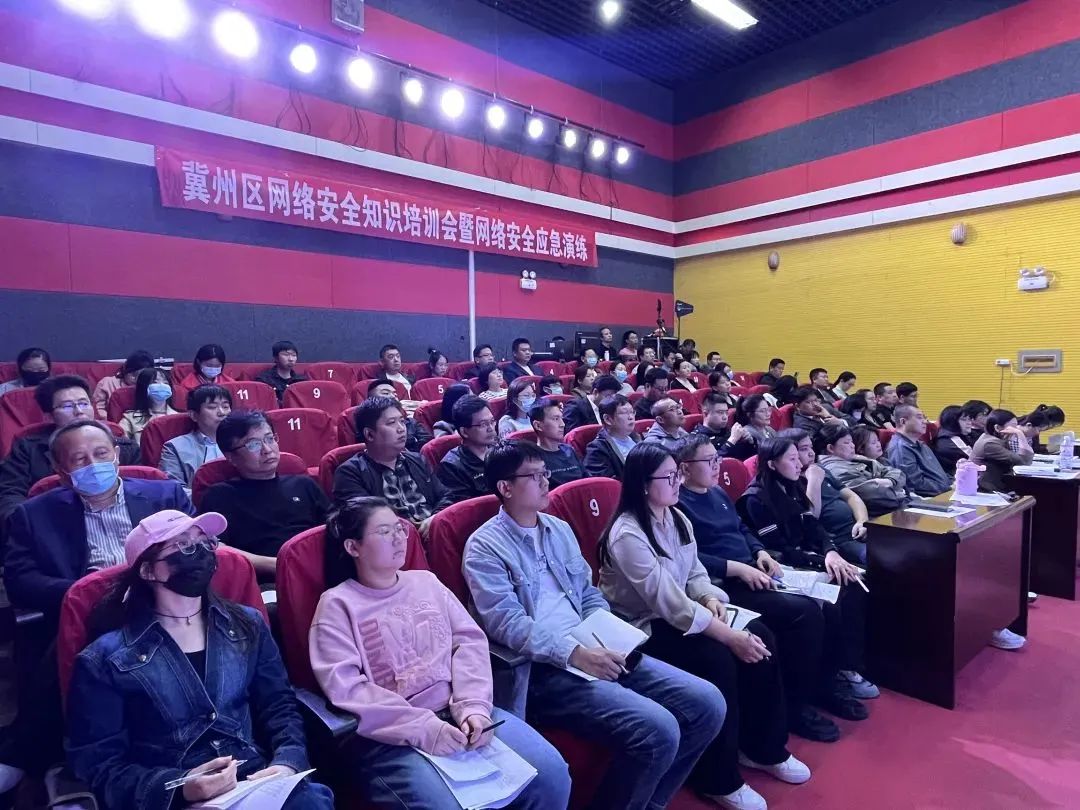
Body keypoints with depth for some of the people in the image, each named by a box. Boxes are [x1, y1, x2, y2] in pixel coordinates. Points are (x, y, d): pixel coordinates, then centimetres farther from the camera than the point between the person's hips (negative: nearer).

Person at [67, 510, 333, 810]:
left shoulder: (247, 625, 12)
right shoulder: (104, 660, 2)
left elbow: (280, 706, 12)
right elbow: (100, 765, -1)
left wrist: (287, 763, -7)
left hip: (259, 780, 3)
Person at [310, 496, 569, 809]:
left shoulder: (426, 581, 15)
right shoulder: (337, 604, 2)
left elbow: (470, 641, 8)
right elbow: (345, 687, -10)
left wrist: (473, 707, -9)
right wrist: (423, 728, -17)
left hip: (457, 713, 4)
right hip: (388, 736, -4)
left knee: (551, 772, -11)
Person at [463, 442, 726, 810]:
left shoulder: (560, 529, 16)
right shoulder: (485, 547, -7)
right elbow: (506, 624, -16)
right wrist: (574, 652, -24)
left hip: (594, 651, 8)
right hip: (543, 669, -7)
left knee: (707, 703, -4)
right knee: (657, 730, -25)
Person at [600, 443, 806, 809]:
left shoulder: (677, 519, 3)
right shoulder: (628, 534, -24)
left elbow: (695, 573, 10)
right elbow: (668, 601, -28)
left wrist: (711, 599, -13)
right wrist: (729, 635, -28)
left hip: (678, 615, 8)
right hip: (642, 628, -8)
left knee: (759, 635, -7)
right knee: (717, 658, -27)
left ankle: (763, 748, 12)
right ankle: (720, 779, -5)